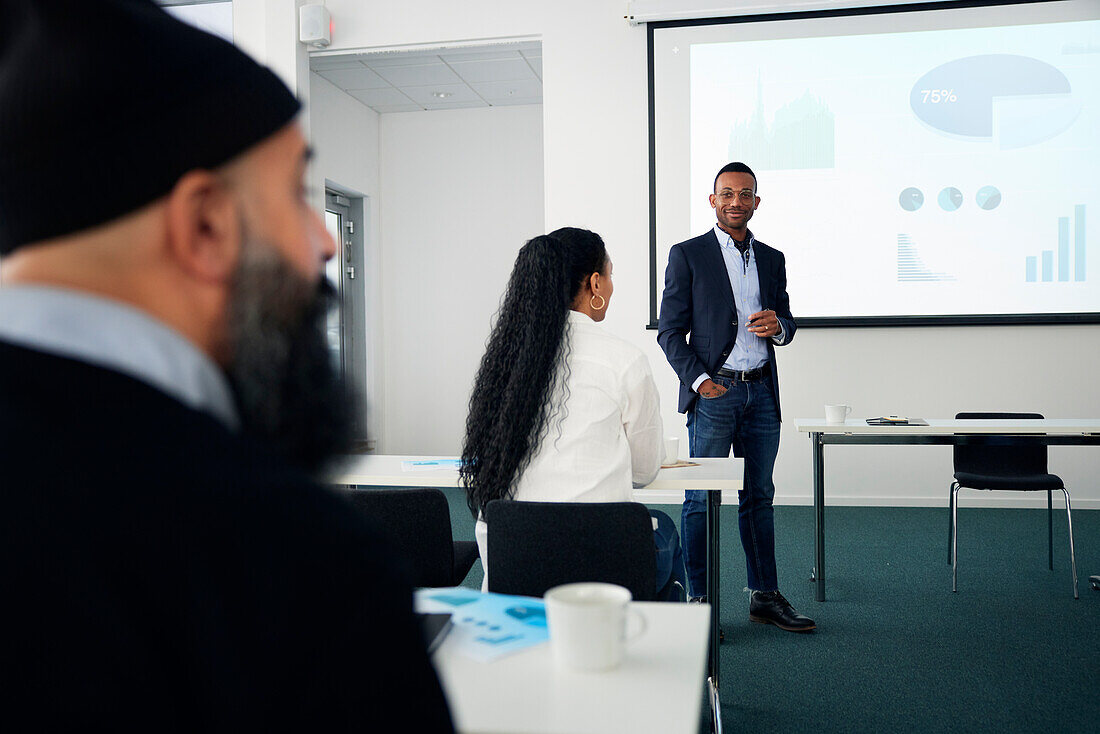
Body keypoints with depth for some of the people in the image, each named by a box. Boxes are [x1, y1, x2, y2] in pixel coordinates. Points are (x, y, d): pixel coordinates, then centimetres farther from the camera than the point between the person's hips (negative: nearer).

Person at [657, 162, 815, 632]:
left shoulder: (772, 259, 14)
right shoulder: (687, 255, 0)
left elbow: (786, 324, 19)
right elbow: (670, 331, -3)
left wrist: (777, 326, -5)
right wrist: (698, 380, -15)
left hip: (762, 391, 5)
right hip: (714, 391, -4)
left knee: (759, 497, 11)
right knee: (701, 500, 0)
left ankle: (765, 597, 21)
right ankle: (699, 601, 11)